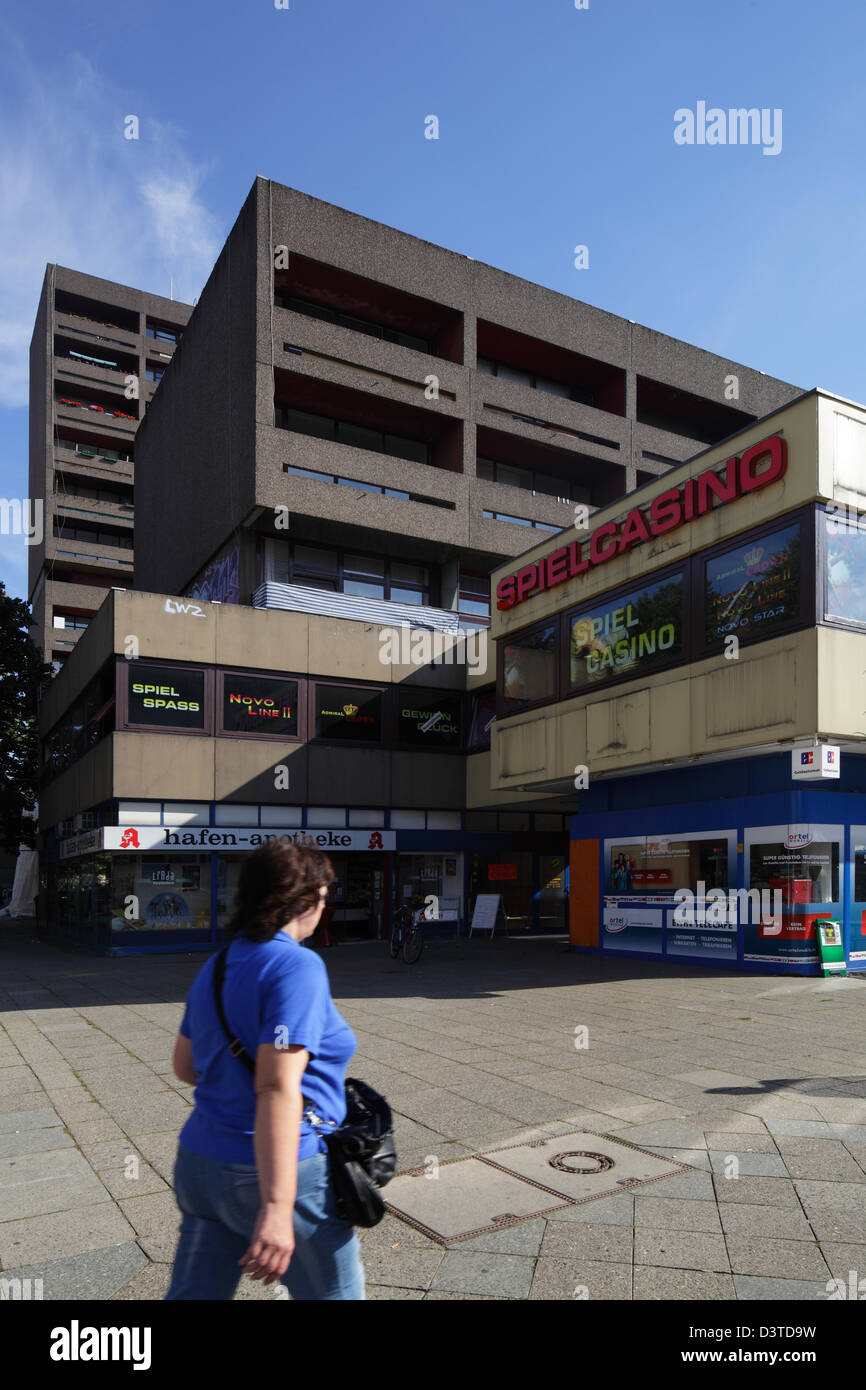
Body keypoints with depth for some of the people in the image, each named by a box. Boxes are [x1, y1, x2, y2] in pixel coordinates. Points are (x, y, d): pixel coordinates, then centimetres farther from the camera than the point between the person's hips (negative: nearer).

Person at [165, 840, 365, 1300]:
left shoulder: (215, 966, 5)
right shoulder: (297, 966, -20)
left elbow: (185, 1065, 15)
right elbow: (278, 1089, -27)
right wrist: (277, 1207, -28)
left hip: (200, 1160, 7)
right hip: (276, 1172, -7)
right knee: (335, 1291, 16)